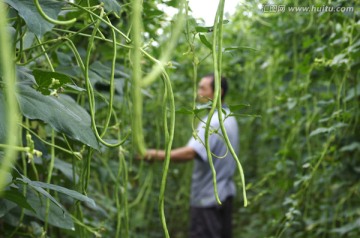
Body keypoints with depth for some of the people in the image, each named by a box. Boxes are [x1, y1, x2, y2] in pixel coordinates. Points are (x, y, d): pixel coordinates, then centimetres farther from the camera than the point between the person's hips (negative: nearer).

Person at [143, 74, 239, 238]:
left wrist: (156, 155, -32)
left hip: (208, 198, -10)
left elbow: (190, 152, -34)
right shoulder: (229, 118, 11)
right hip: (224, 194, 10)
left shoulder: (212, 122, -21)